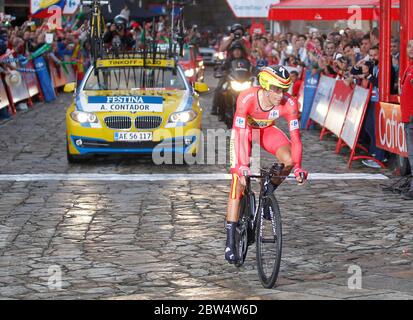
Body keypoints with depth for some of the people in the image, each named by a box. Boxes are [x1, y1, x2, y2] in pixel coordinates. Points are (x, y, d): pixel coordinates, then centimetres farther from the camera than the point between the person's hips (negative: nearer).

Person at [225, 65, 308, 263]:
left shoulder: (289, 103, -30)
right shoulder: (247, 98, -38)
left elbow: (295, 136, -28)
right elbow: (240, 134, -40)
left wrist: (297, 166, -39)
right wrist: (242, 166, -47)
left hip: (267, 130, 3)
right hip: (245, 130, -3)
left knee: (289, 160, -26)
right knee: (238, 180, -14)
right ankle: (230, 241, -12)